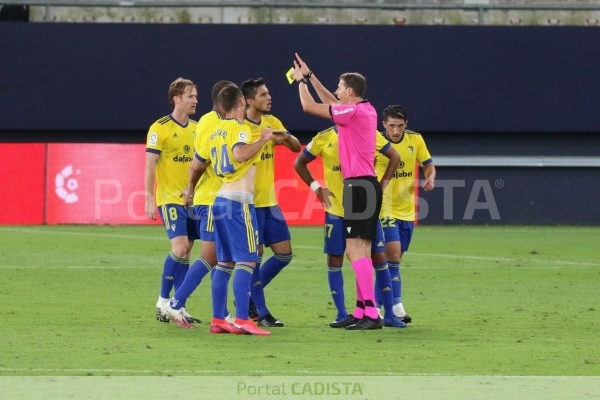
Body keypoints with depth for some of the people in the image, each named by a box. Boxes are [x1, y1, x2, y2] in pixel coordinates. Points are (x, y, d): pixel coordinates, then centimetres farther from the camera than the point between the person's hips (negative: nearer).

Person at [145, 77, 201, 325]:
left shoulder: (196, 129, 10)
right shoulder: (160, 128, -8)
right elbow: (150, 166, -9)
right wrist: (149, 200, -14)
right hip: (170, 198, -6)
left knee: (186, 252, 5)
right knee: (180, 247, -17)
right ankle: (163, 301, -4)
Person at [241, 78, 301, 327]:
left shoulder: (271, 122, 9)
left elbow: (296, 148, 8)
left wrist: (286, 135, -11)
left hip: (270, 201, 8)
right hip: (250, 202, -8)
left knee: (284, 254, 7)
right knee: (255, 256, -3)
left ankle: (249, 297, 21)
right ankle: (261, 313, 5)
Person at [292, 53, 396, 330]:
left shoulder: (354, 112, -13)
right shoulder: (366, 110, 13)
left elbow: (309, 107, -10)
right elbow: (330, 101, 31)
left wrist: (301, 81, 6)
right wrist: (310, 76, 33)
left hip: (358, 185, -10)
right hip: (366, 184, 10)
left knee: (355, 250, -13)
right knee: (359, 251, 11)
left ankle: (371, 313, -19)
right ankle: (362, 311, 13)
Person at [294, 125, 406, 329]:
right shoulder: (324, 139, -2)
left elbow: (394, 157, 11)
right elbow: (300, 163, 9)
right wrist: (316, 188, -3)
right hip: (336, 210, 0)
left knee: (379, 257, -2)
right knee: (334, 260, 0)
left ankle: (389, 315, 6)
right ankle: (342, 315, 10)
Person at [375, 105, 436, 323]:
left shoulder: (415, 140, -1)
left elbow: (429, 165, 9)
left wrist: (430, 179, -12)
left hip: (407, 210, 5)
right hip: (385, 209, -5)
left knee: (394, 257, 10)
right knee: (393, 253, -19)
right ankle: (397, 306, -18)